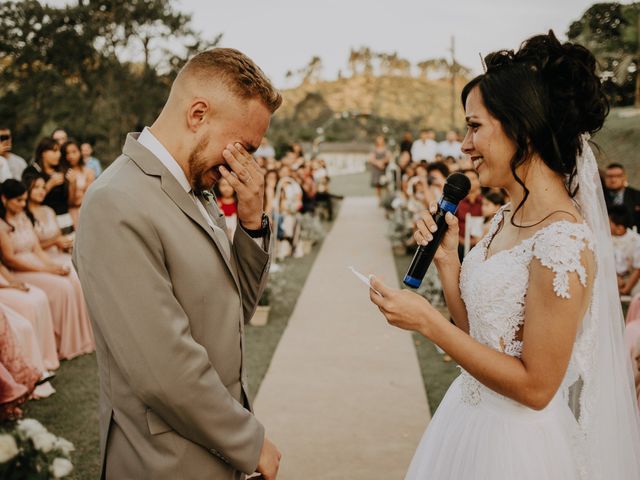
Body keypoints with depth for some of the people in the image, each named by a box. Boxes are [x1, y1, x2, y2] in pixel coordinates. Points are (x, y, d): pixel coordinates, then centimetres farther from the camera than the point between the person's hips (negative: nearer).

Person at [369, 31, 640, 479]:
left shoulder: (563, 241, -25)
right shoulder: (507, 217, 2)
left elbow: (535, 386, -22)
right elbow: (477, 332, 6)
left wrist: (428, 321, -22)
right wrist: (446, 258, -5)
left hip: (518, 439, -8)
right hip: (474, 415, 8)